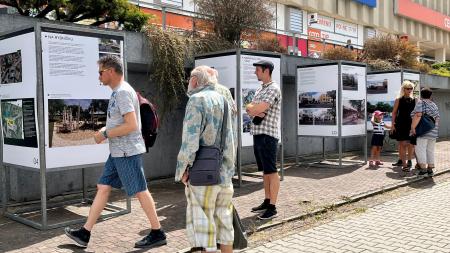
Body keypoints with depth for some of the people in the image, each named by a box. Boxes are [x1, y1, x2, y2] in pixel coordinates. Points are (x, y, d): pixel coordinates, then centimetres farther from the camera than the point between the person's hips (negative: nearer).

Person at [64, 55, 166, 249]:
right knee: (103, 187, 10)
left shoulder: (123, 92, -16)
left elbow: (131, 125, -24)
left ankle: (157, 234, 10)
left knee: (140, 191, -2)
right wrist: (105, 129, 10)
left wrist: (104, 134, -15)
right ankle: (85, 233, 17)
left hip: (127, 152, -10)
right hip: (118, 152, 10)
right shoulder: (117, 92, 15)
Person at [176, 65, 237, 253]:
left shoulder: (197, 100, -9)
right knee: (224, 217, 15)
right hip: (225, 171, 7)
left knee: (203, 221, 0)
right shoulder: (223, 99, 13)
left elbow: (190, 139, -17)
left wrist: (183, 169, -8)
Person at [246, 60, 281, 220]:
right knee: (264, 171, 14)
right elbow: (249, 109, 11)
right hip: (257, 134, 9)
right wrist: (255, 111, -10)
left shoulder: (273, 89, -9)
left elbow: (258, 109, -19)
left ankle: (272, 207, -2)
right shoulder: (260, 89, 19)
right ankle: (267, 202, 24)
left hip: (268, 135, -9)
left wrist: (252, 108, 1)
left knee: (271, 171, -5)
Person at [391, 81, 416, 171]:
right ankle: (403, 164, 1)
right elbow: (394, 112, 4)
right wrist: (393, 124, -2)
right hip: (400, 124, -2)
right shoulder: (399, 100, 3)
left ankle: (409, 161, 19)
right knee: (402, 144, -2)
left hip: (411, 124, 2)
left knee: (410, 143, 5)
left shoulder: (414, 100, 8)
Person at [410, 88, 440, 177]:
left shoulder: (421, 103, -4)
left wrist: (413, 127, -16)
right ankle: (430, 170, 10)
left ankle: (423, 169, -13)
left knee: (420, 149, -7)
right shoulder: (434, 105, 15)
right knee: (430, 150, 9)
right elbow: (437, 119, 15)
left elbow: (418, 115, -18)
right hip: (433, 133, 7)